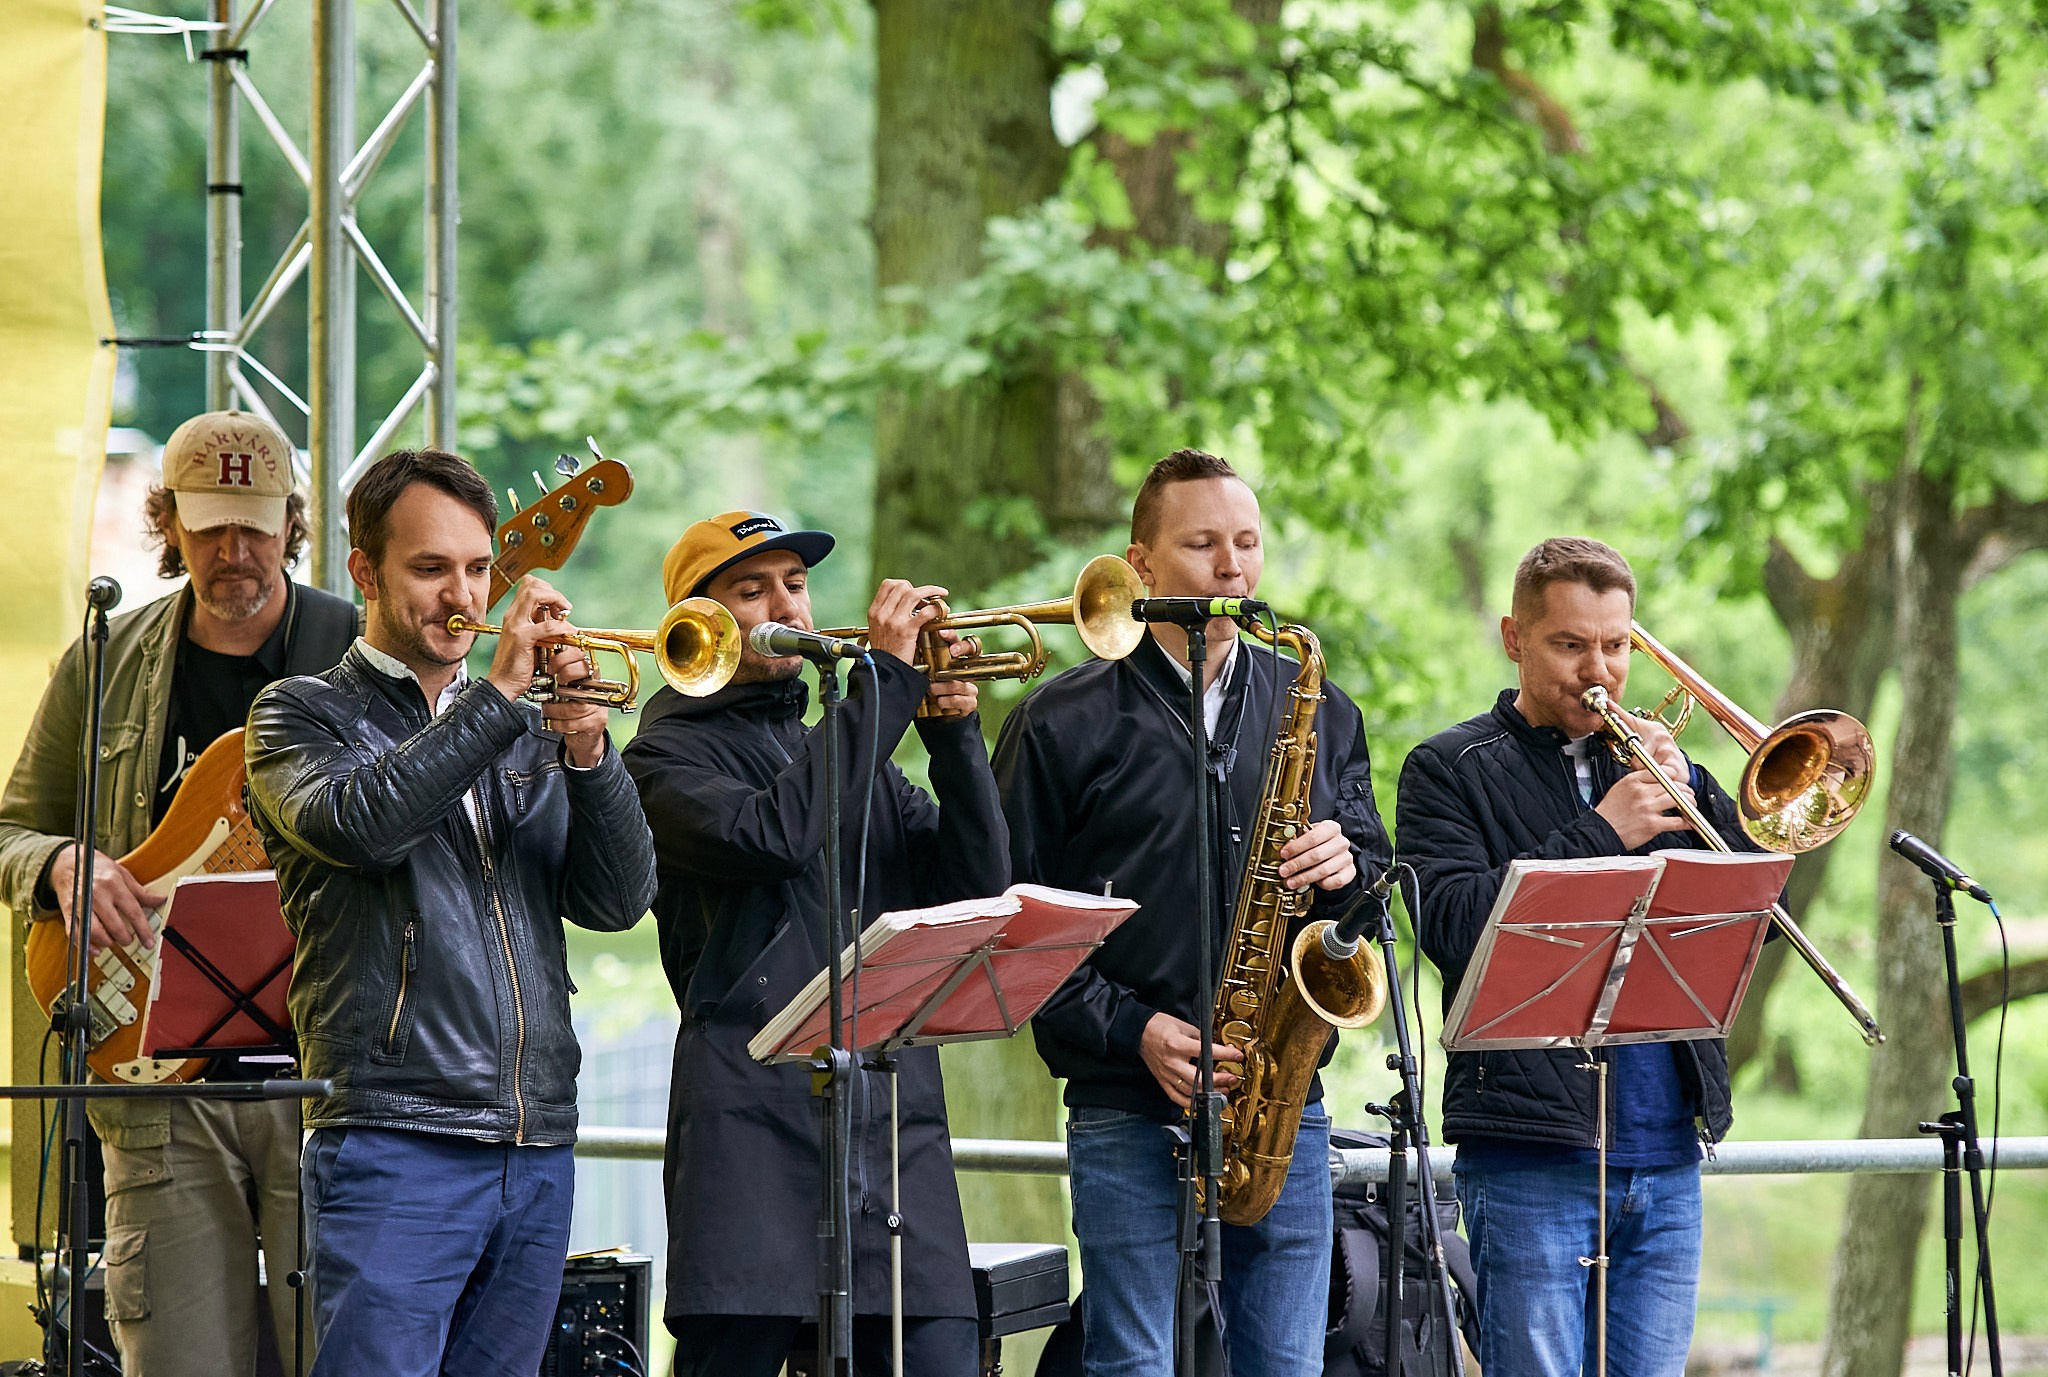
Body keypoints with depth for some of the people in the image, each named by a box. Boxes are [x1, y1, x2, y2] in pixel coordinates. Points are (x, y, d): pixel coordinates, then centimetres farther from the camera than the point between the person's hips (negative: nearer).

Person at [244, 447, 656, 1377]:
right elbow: (360, 825, -17)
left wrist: (587, 757, -9)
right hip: (392, 1140, -5)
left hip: (537, 1151, 5)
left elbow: (616, 901, 7)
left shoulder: (529, 735, 19)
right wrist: (499, 692, -16)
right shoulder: (302, 715, 5)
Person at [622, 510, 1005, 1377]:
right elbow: (773, 836, -16)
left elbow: (977, 886, 11)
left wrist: (953, 735, -2)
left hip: (898, 1123, 5)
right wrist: (885, 678, -11)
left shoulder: (855, 752, 22)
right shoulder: (671, 756, 5)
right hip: (754, 1118, -5)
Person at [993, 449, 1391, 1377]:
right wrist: (1131, 1030, -11)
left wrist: (1347, 867, -6)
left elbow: (1376, 868, 18)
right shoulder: (1065, 724, 2)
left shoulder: (1319, 713, 14)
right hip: (1128, 1109, -3)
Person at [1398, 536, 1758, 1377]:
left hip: (1666, 1156, 5)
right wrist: (1602, 832, -15)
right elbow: (1457, 926, -12)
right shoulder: (1451, 770, 4)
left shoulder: (1651, 764, 19)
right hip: (1532, 1161, -5)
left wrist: (1693, 794, -4)